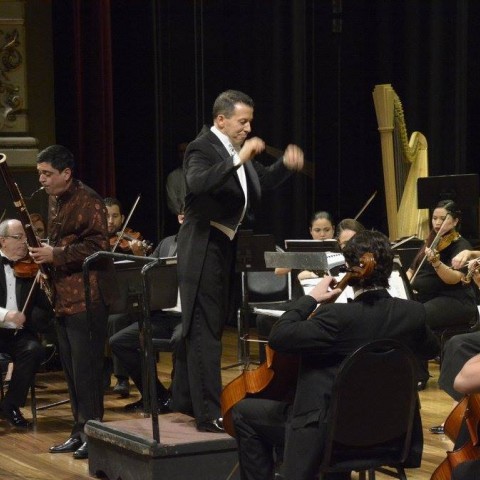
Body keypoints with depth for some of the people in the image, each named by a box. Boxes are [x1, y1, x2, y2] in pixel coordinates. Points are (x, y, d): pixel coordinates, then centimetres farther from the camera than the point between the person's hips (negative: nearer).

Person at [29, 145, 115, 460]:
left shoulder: (88, 201, -12)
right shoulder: (55, 200, 15)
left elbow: (97, 245, -19)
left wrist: (56, 255, -20)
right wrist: (45, 257, 7)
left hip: (87, 297, -9)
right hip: (64, 296, 9)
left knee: (86, 368, -7)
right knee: (71, 368, 11)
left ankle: (92, 431, -1)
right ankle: (80, 431, 18)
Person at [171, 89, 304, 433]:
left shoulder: (239, 150, 10)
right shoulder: (202, 149, -16)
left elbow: (262, 181, 20)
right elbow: (198, 183, -35)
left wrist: (286, 165, 2)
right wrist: (238, 159, -40)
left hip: (226, 247, 9)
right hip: (204, 249, -9)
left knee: (198, 327, 18)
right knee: (205, 331, -8)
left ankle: (185, 398, 30)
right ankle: (208, 415, -7)